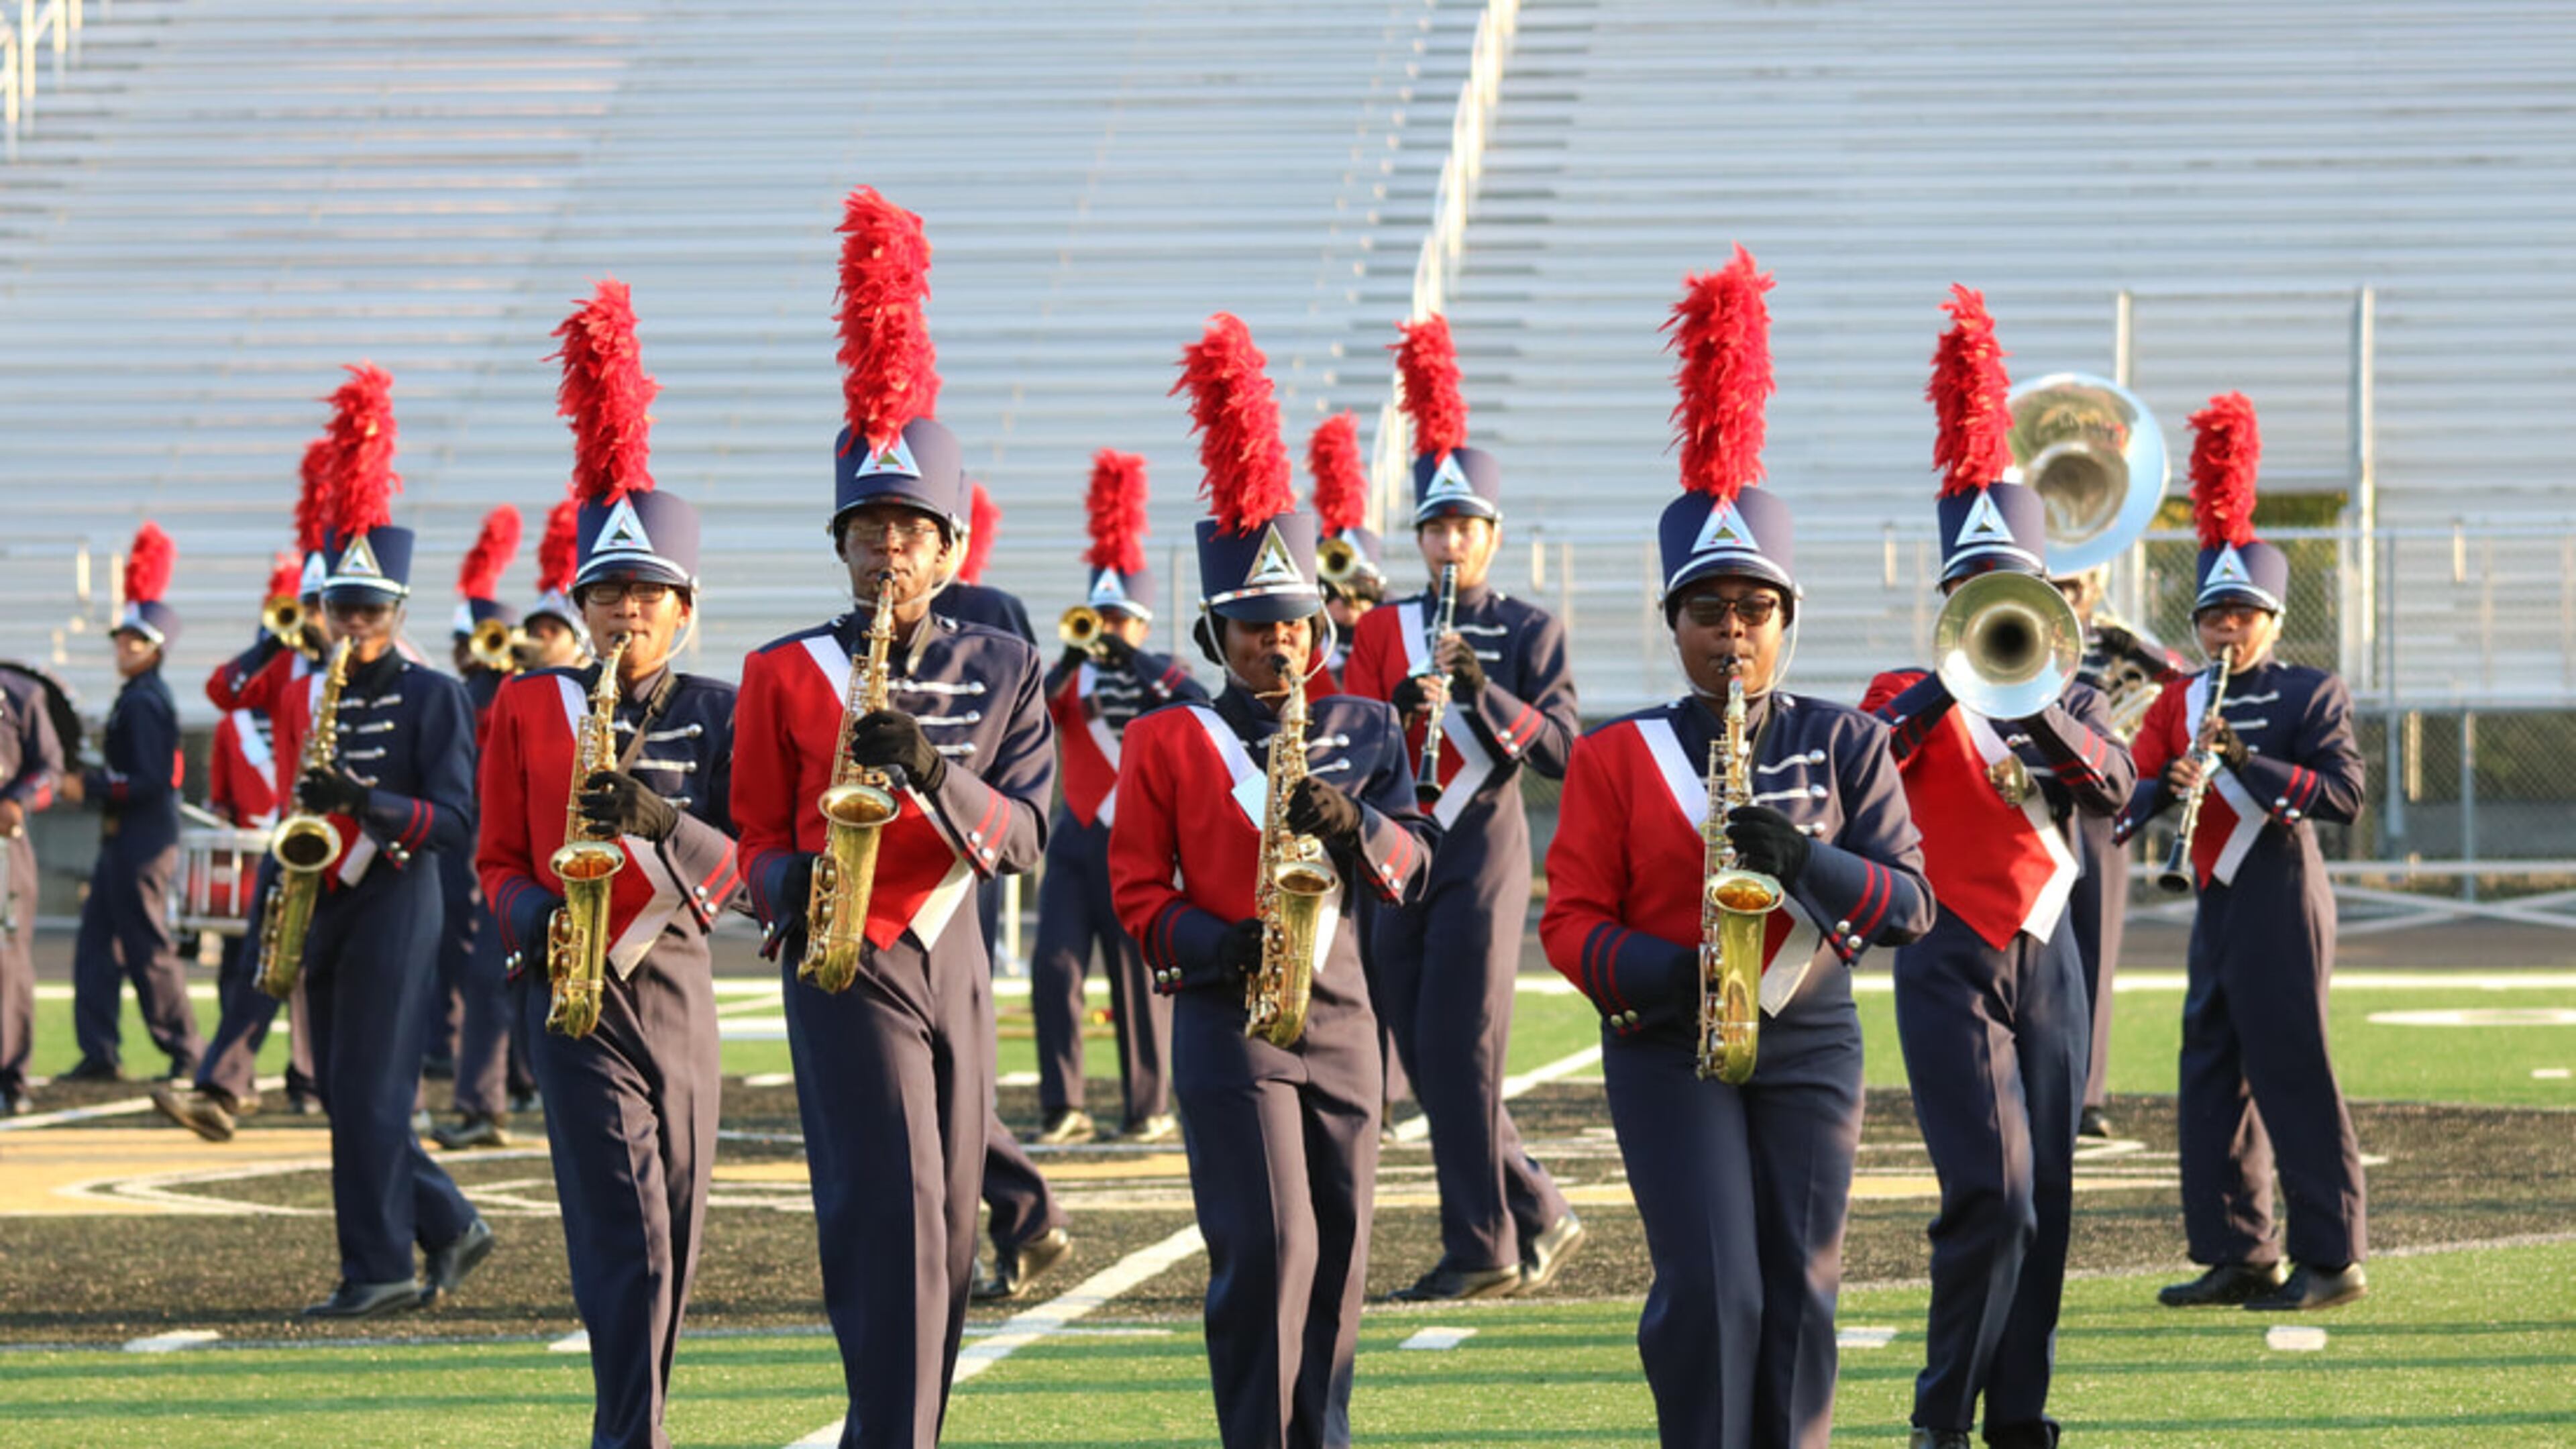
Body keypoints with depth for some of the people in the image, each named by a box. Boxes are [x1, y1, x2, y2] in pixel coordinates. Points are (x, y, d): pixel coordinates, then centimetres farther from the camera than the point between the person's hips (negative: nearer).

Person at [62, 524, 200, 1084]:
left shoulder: (144, 702, -16)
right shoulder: (139, 697, 14)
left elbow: (149, 782, -21)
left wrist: (88, 786, -17)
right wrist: (93, 781, 13)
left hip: (141, 846, -10)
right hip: (124, 843, 10)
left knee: (149, 952, -4)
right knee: (96, 947, 10)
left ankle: (187, 1053, 3)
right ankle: (100, 1054, 12)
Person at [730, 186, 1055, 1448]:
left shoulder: (1002, 671, 6)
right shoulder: (783, 675, 0)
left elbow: (1025, 835, -5)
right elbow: (760, 838, 5)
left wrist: (928, 770, -22)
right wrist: (791, 889, -18)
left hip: (951, 959, 4)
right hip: (843, 965, -4)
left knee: (946, 1232, 9)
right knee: (890, 1215, -15)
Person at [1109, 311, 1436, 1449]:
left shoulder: (1364, 729, 10)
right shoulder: (1165, 743, 0)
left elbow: (1411, 863, 3)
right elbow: (1137, 891, 1)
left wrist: (1351, 822, -18)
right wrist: (1219, 945, -16)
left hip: (1339, 1012, 4)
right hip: (1227, 1017, -4)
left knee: (1340, 1247, 8)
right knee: (1267, 1246, -12)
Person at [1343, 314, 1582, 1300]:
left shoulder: (1529, 631, 2)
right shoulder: (1383, 630, 12)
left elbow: (1559, 750, -8)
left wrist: (1481, 688, -20)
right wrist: (1403, 707, -15)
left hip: (1483, 855, -5)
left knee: (1458, 1050, -10)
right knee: (1429, 1061, 5)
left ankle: (1482, 1250, -5)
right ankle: (1539, 1219, 17)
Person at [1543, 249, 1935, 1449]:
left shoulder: (1847, 745, 4)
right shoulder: (1618, 757, 2)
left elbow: (1909, 903, -3)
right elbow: (1571, 919, -1)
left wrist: (1801, 861, -21)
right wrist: (1663, 977, -19)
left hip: (1810, 1046, 2)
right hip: (1670, 1054, -2)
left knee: (1797, 1299, 4)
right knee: (1709, 1293, -11)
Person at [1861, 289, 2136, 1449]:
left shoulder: (2067, 699, 12)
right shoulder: (1909, 696, 2)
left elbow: (2113, 786, -8)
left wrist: (2034, 705, -22)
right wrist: (1951, 686, -27)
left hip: (2047, 963, 4)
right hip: (1951, 965, -4)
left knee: (2044, 1201, 5)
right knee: (1991, 1193, -16)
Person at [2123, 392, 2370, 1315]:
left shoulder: (2311, 695, -4)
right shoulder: (2180, 702, 13)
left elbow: (2344, 795, -16)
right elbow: (2132, 793, 7)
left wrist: (2246, 761, -25)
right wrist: (2169, 786, -15)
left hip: (2279, 902, -7)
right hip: (2217, 904, 7)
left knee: (2292, 1077, -7)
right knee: (2212, 1081, 7)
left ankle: (2333, 1257, -1)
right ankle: (2240, 1256, 14)